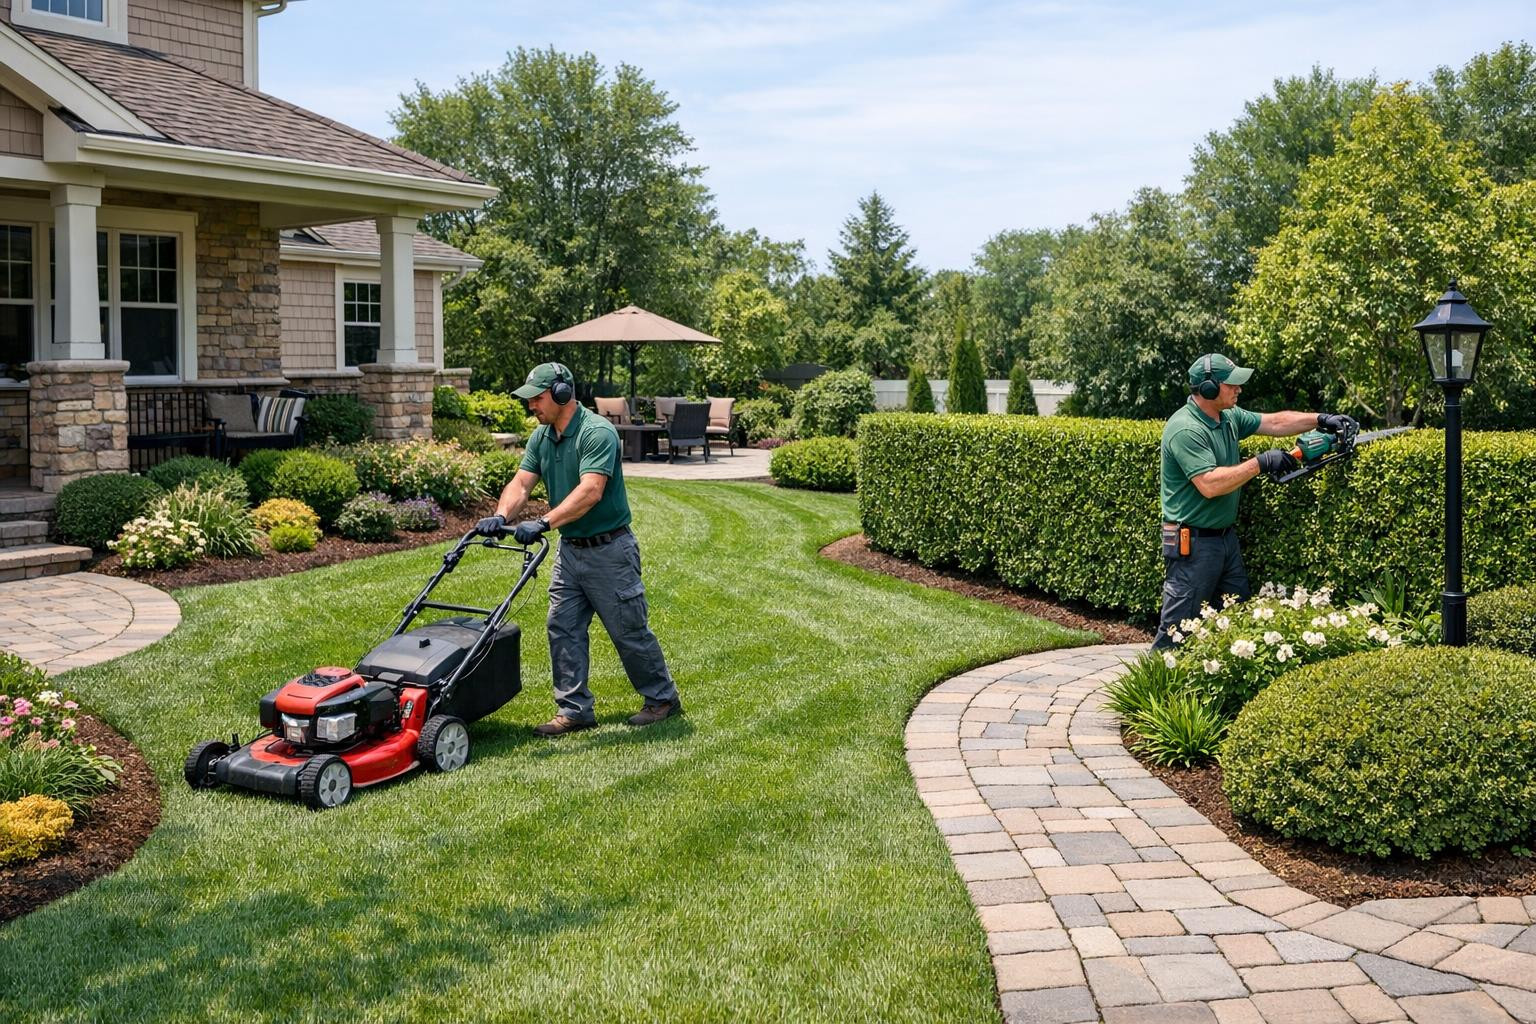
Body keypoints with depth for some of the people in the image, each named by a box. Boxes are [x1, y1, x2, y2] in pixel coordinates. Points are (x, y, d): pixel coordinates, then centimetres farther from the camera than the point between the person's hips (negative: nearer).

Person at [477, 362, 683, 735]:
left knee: (630, 631, 3)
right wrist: (501, 516, -23)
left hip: (609, 550, -8)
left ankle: (662, 698, 21)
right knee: (563, 629, 4)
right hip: (570, 549, 8)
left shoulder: (598, 432, -21)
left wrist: (543, 523, -40)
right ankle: (574, 710, 11)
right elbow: (521, 483, -2)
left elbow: (590, 491, -31)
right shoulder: (541, 437, 5)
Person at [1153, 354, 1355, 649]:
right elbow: (1210, 485, -29)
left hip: (1226, 536, 10)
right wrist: (1261, 463, -22)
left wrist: (1321, 420, 8)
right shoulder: (1185, 430, -22)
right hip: (1192, 543, -10)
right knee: (1178, 628, -4)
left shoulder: (1229, 416, 7)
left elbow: (1274, 422, 17)